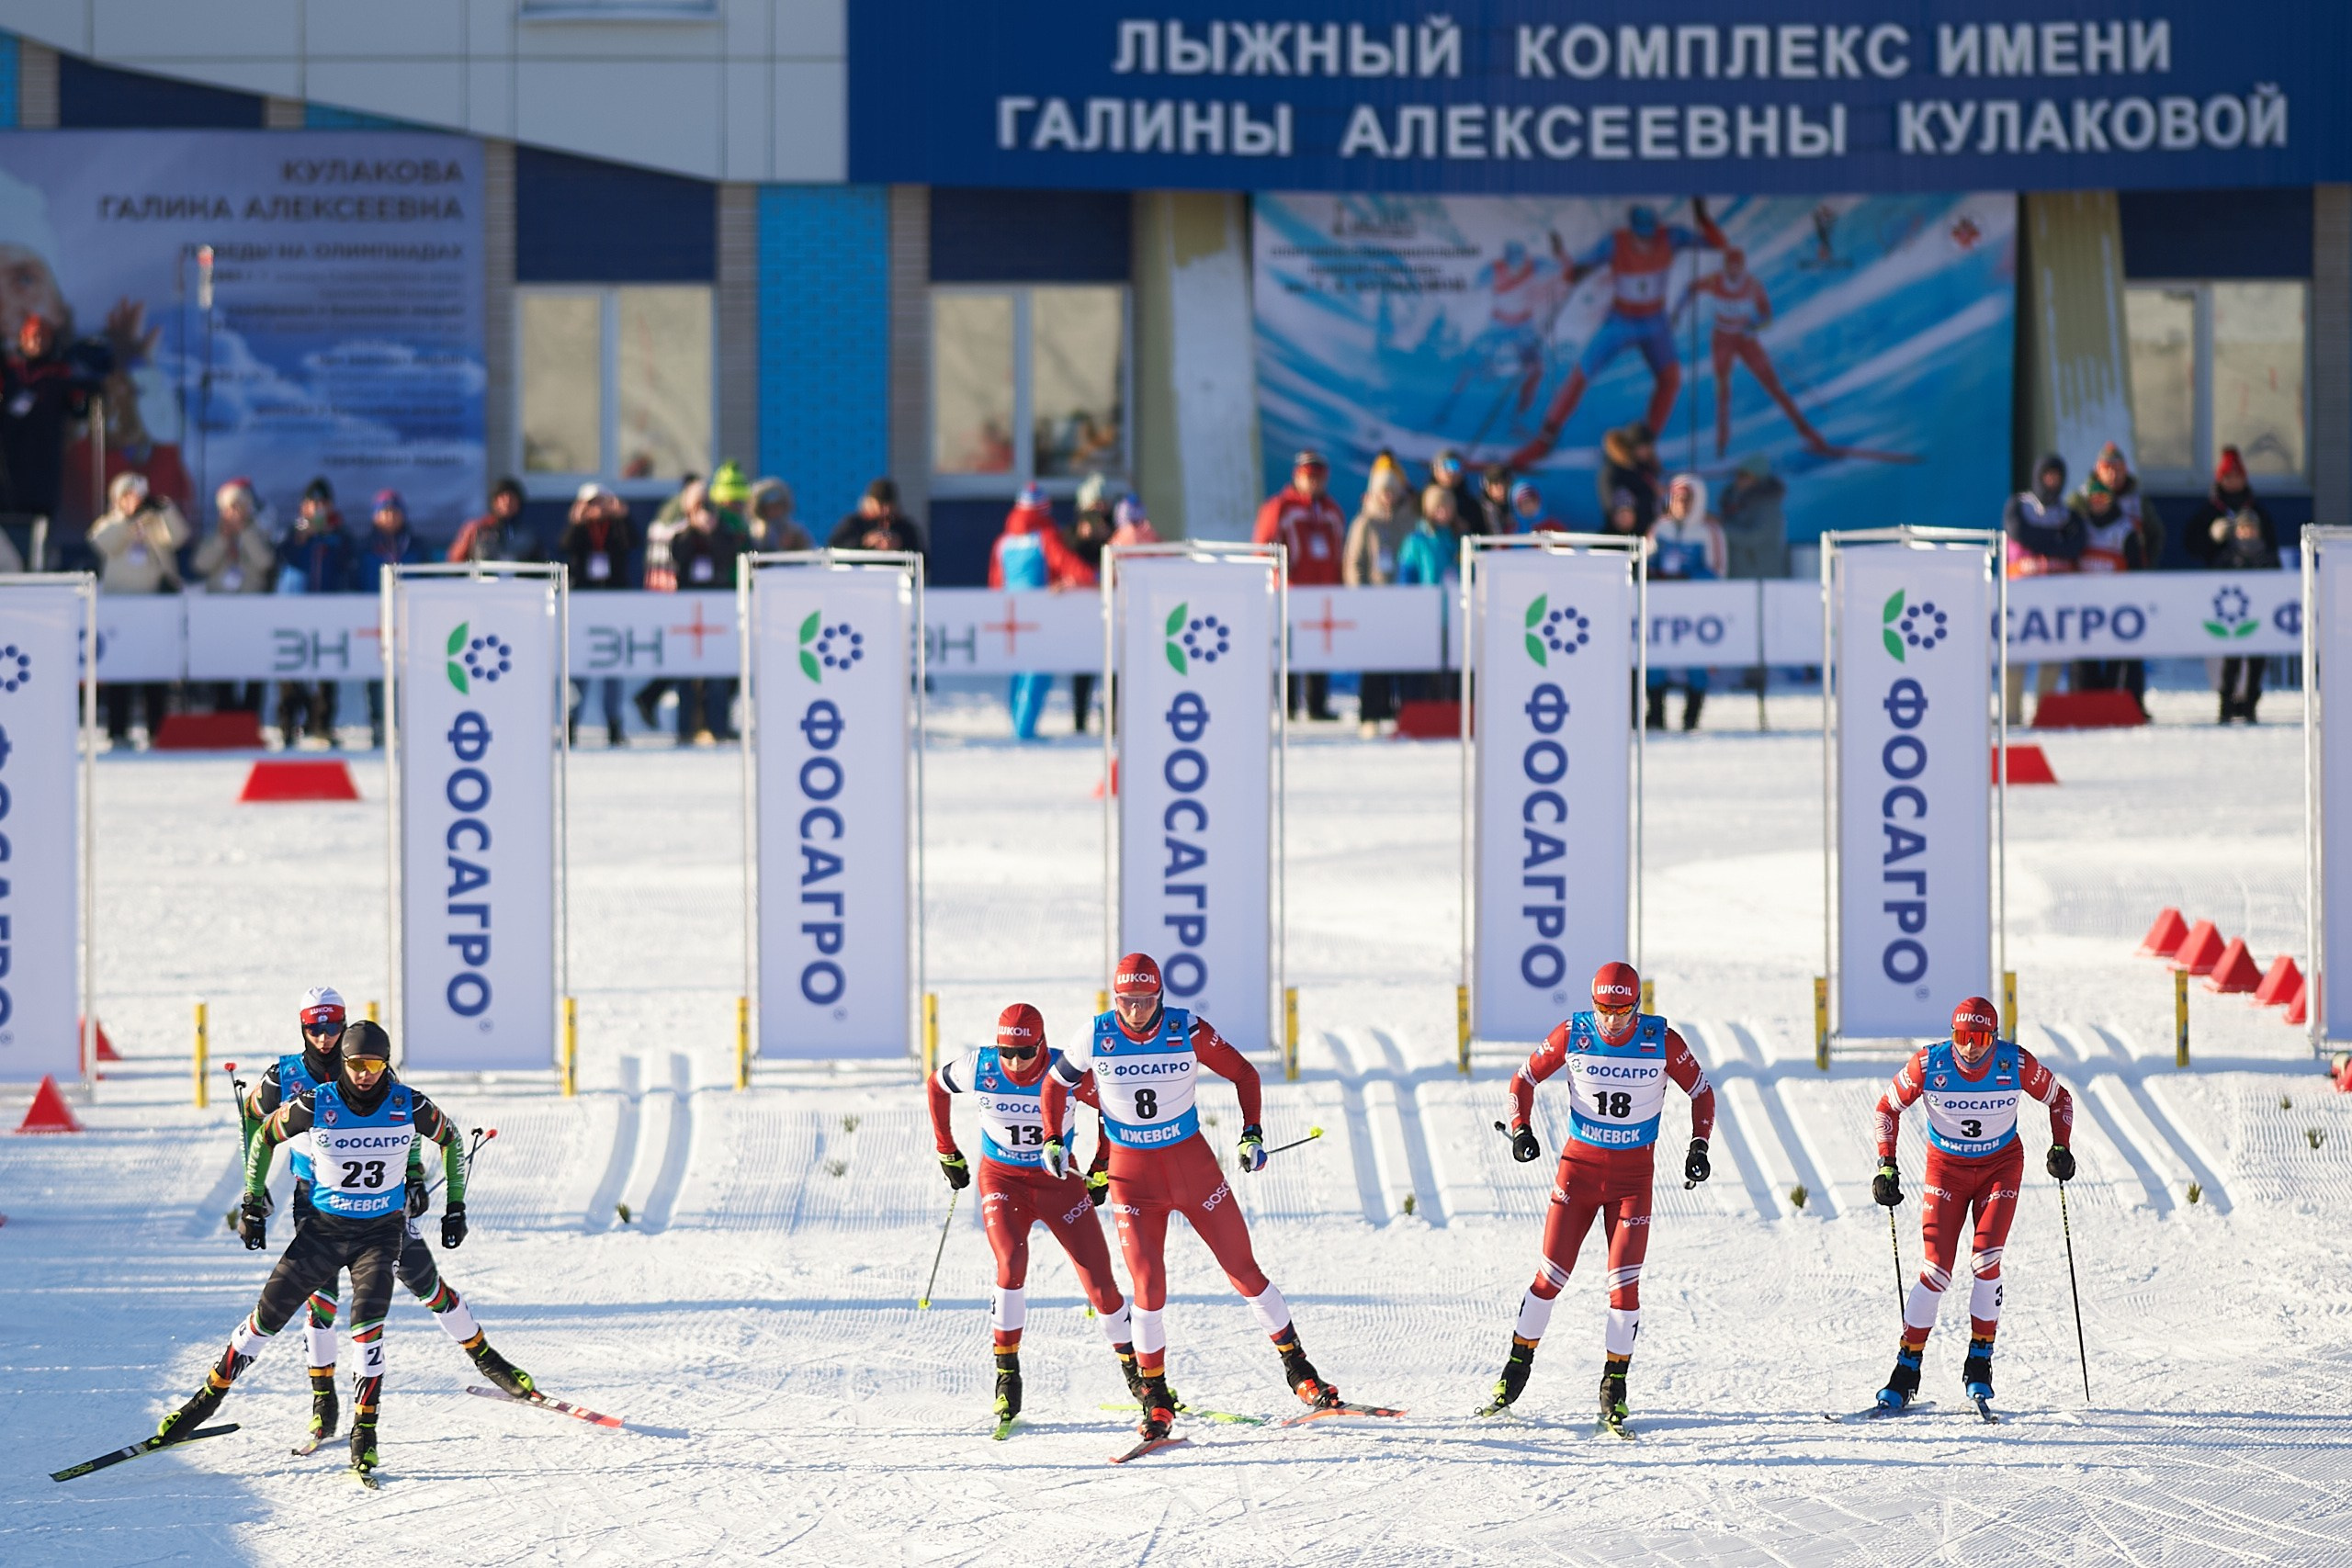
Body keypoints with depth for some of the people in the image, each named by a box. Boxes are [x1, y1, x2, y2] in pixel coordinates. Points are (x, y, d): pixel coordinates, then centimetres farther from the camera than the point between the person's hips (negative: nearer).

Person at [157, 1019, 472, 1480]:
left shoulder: (408, 1106, -13)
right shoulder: (315, 1106, -16)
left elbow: (449, 1139, 7)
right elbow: (266, 1137, 2)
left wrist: (455, 1207, 8)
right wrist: (253, 1204, 3)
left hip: (382, 1230, -1)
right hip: (324, 1227, 1)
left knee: (367, 1320, -21)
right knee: (269, 1314, 1)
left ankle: (365, 1430, -13)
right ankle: (211, 1393, 20)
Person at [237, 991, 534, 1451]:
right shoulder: (284, 1076, -9)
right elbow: (252, 1119, 9)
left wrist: (414, 1177, -3)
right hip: (317, 1200, 0)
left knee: (423, 1279, 1)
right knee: (320, 1294, -10)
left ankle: (483, 1355, 17)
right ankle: (323, 1399, 1)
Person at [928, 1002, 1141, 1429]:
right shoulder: (978, 1069, -17)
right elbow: (935, 1086, 5)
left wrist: (1102, 1168, 2)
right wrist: (947, 1153, 10)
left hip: (1060, 1181, 0)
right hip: (1002, 1180, 0)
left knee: (1099, 1280, -4)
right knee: (1012, 1263, -25)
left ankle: (1133, 1368, 17)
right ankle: (1007, 1374, -12)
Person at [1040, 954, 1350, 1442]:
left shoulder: (1187, 1032, -11)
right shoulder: (1097, 1039, -9)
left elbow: (1243, 1073, 1)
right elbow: (1056, 1084, 8)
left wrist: (1252, 1134, -7)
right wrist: (1053, 1141, -1)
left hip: (1192, 1164, 0)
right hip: (1132, 1173, 0)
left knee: (1243, 1269, 3)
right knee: (1149, 1286, -12)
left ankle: (1298, 1370, 16)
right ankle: (1155, 1400, 1)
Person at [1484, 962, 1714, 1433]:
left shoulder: (1662, 1041, -10)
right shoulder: (1572, 1035, -9)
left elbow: (1701, 1092, 4)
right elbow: (1525, 1079, 3)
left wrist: (1699, 1147, -8)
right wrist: (1521, 1129, -13)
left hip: (1633, 1176, 0)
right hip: (1579, 1165, 0)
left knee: (1625, 1283, -7)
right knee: (1550, 1277, -1)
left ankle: (1614, 1385, 6)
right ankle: (1517, 1367, 15)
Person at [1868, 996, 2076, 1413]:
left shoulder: (2016, 1064, -18)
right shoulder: (1928, 1065, -20)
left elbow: (2059, 1098, 0)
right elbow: (1888, 1107, -4)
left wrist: (2060, 1148, -12)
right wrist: (1886, 1166, -11)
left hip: (2001, 1165, 0)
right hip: (1946, 1167, 0)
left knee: (1985, 1263, -17)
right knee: (1936, 1272, -11)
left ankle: (1979, 1366, -2)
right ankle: (1906, 1371, 0)